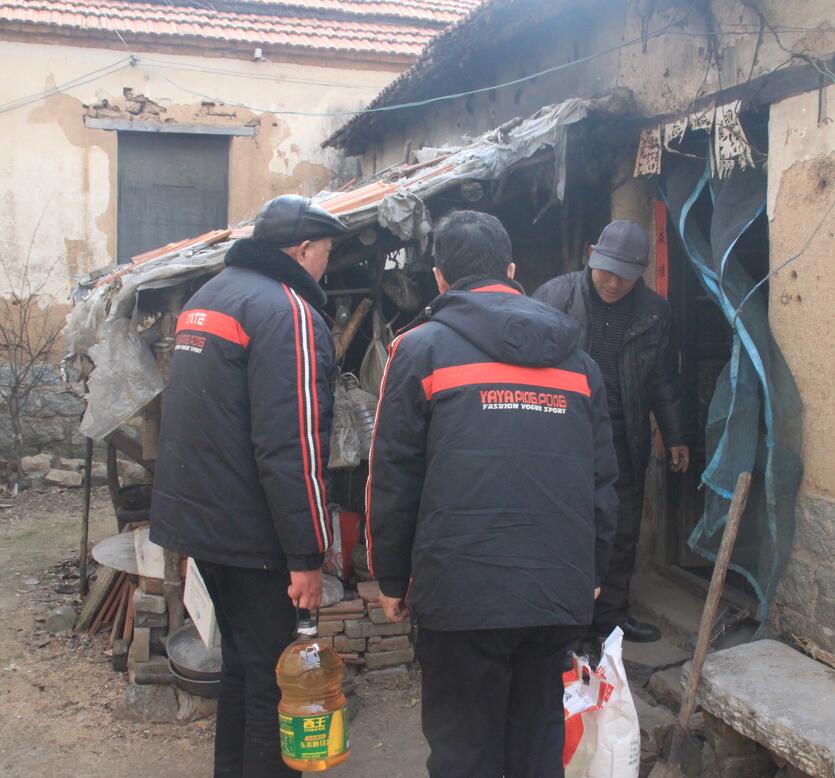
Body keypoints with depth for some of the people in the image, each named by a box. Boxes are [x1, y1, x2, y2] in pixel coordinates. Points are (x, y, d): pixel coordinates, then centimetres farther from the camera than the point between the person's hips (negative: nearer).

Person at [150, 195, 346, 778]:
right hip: (252, 533, -10)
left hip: (196, 514, 10)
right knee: (274, 675, 2)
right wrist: (308, 557, -20)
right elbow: (292, 447, -24)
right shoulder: (288, 312, -17)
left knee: (241, 655, 23)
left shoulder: (207, 295, 14)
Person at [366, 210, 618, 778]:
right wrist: (592, 571, 23)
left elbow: (393, 479, -3)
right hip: (560, 591, 4)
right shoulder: (575, 355, 12)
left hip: (462, 592, -4)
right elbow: (603, 477, 14)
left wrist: (392, 579, 7)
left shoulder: (421, 348, -1)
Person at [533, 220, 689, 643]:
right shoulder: (554, 296, -5)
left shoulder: (654, 311, 5)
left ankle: (611, 612, 27)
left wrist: (676, 437, 16)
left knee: (623, 532, 11)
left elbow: (664, 380, 14)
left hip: (624, 442, 4)